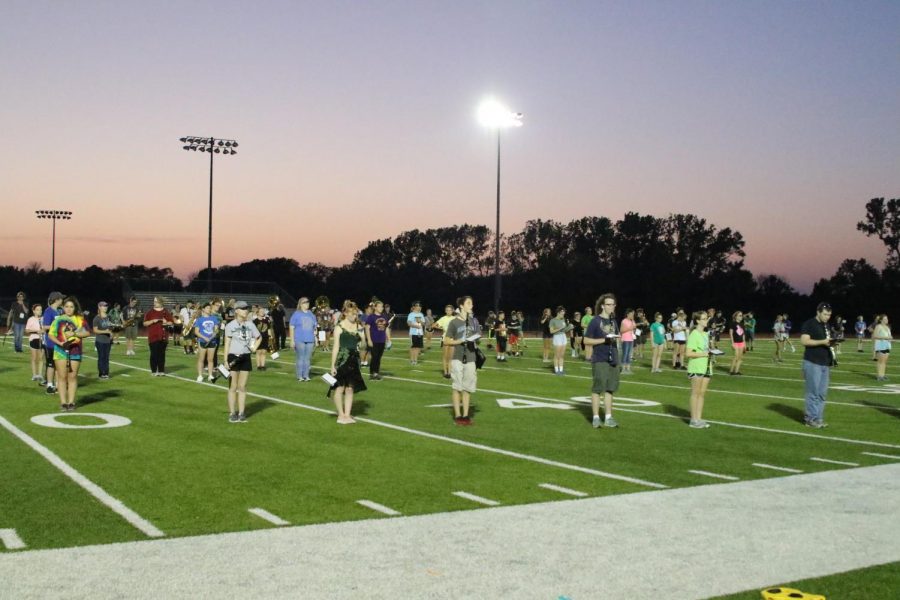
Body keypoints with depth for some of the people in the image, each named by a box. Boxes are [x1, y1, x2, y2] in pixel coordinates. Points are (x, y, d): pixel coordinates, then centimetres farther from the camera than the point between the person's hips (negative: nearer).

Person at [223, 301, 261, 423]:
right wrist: (225, 360, -11)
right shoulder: (230, 325, -5)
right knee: (233, 387, 2)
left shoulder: (250, 324, 6)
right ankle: (232, 414, 8)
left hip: (246, 357, 4)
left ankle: (241, 413, 12)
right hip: (234, 358, -4)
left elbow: (259, 337, 21)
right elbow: (227, 343, -4)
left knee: (242, 387, 7)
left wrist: (254, 348, 3)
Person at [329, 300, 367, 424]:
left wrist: (361, 334, -9)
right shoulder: (339, 327, -7)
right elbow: (336, 347, -7)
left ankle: (347, 415, 12)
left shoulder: (357, 326, 5)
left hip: (353, 360, 4)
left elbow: (363, 343, 10)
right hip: (342, 360, -4)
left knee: (350, 388, 7)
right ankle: (341, 415, 10)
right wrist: (333, 365, -9)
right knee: (340, 388, 1)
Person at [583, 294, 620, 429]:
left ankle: (608, 418, 14)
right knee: (597, 389, -2)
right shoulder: (595, 321, -7)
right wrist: (604, 340, -16)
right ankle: (596, 418, 5)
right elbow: (586, 341, -8)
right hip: (599, 360, -6)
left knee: (609, 389, 8)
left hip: (612, 360, 6)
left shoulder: (613, 320, 13)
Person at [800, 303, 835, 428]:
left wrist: (831, 342, 6)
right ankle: (812, 418, -1)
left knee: (822, 393, 6)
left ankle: (818, 417, 11)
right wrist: (822, 342, -19)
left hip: (825, 363, 8)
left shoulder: (826, 325, 18)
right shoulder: (809, 324, -7)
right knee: (814, 392, -7)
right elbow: (804, 341, -16)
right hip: (812, 363, -8)